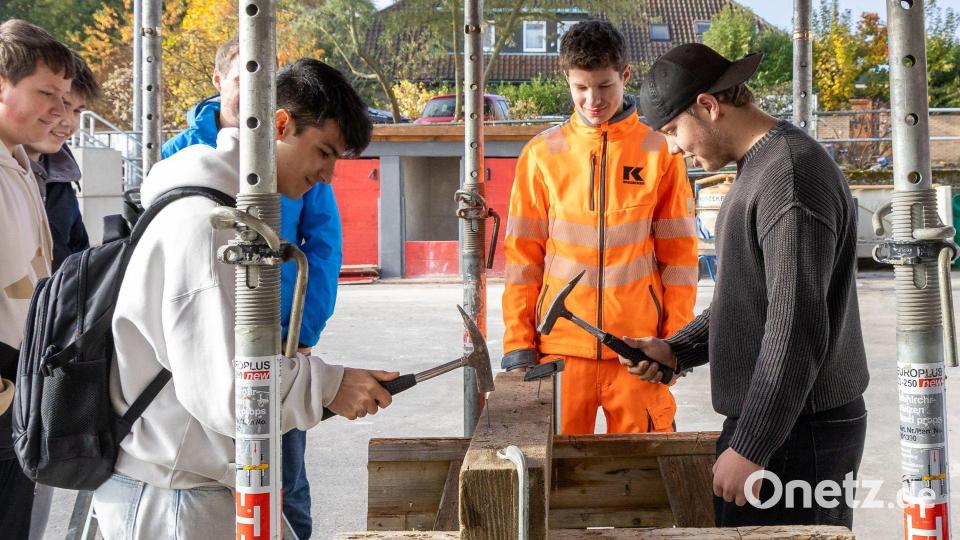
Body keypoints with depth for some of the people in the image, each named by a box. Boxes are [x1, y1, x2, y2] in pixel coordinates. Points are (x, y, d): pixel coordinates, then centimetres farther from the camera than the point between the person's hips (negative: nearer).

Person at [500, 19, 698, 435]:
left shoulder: (659, 151, 2)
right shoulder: (541, 154, 4)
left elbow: (678, 253, 3)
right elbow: (522, 254, 5)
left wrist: (675, 340, -1)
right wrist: (518, 342, 0)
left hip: (638, 345, -1)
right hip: (560, 343, 1)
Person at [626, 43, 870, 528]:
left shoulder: (792, 174, -18)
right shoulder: (759, 169, 15)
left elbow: (798, 329, -23)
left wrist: (750, 447, -21)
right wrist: (676, 350, 12)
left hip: (798, 432, -9)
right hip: (767, 420, 10)